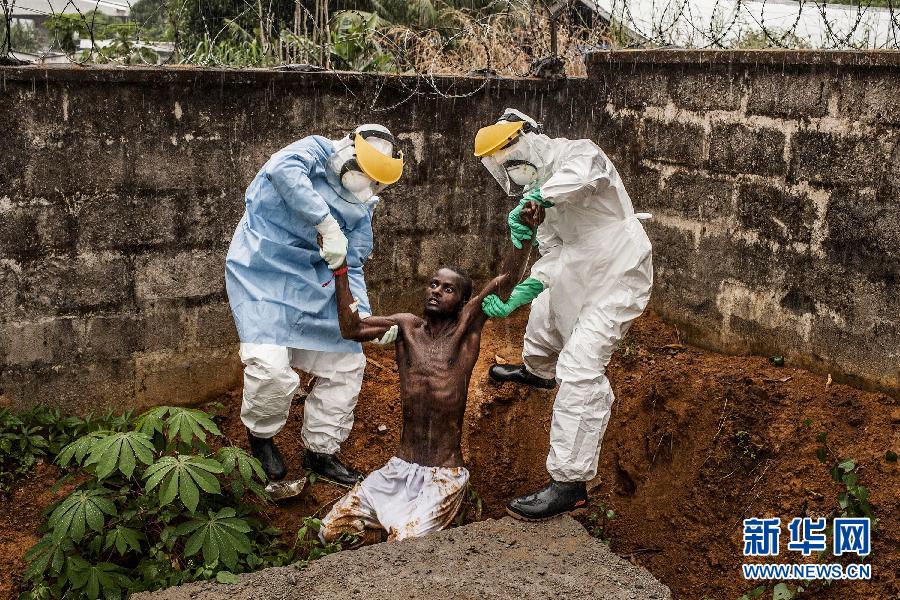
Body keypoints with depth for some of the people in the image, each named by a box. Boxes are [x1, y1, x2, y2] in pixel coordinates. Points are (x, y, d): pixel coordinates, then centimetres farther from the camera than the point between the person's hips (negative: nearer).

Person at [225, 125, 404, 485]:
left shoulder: (361, 210, 10)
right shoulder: (316, 151, -8)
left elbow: (351, 268, 10)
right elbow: (284, 169, -32)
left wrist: (363, 315, -8)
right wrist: (328, 225, -38)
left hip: (313, 284, 7)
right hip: (263, 271, -7)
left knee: (347, 362, 7)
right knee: (271, 366, -23)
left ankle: (320, 450, 25)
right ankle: (261, 434, 10)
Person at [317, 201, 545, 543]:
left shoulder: (466, 326, -4)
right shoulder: (406, 326, 5)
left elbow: (506, 281, -17)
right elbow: (352, 329, -5)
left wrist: (525, 233, -31)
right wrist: (340, 270, -10)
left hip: (444, 476, -4)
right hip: (398, 469, 4)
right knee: (329, 531, 0)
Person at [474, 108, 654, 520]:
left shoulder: (575, 153, -15)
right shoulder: (543, 185, 10)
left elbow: (589, 168, -43)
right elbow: (553, 255, 6)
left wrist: (535, 199, -47)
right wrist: (515, 299, -5)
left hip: (617, 278, -10)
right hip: (580, 272, 10)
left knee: (579, 370, -19)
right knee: (545, 311, 35)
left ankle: (570, 482, -16)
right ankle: (537, 371, 70)